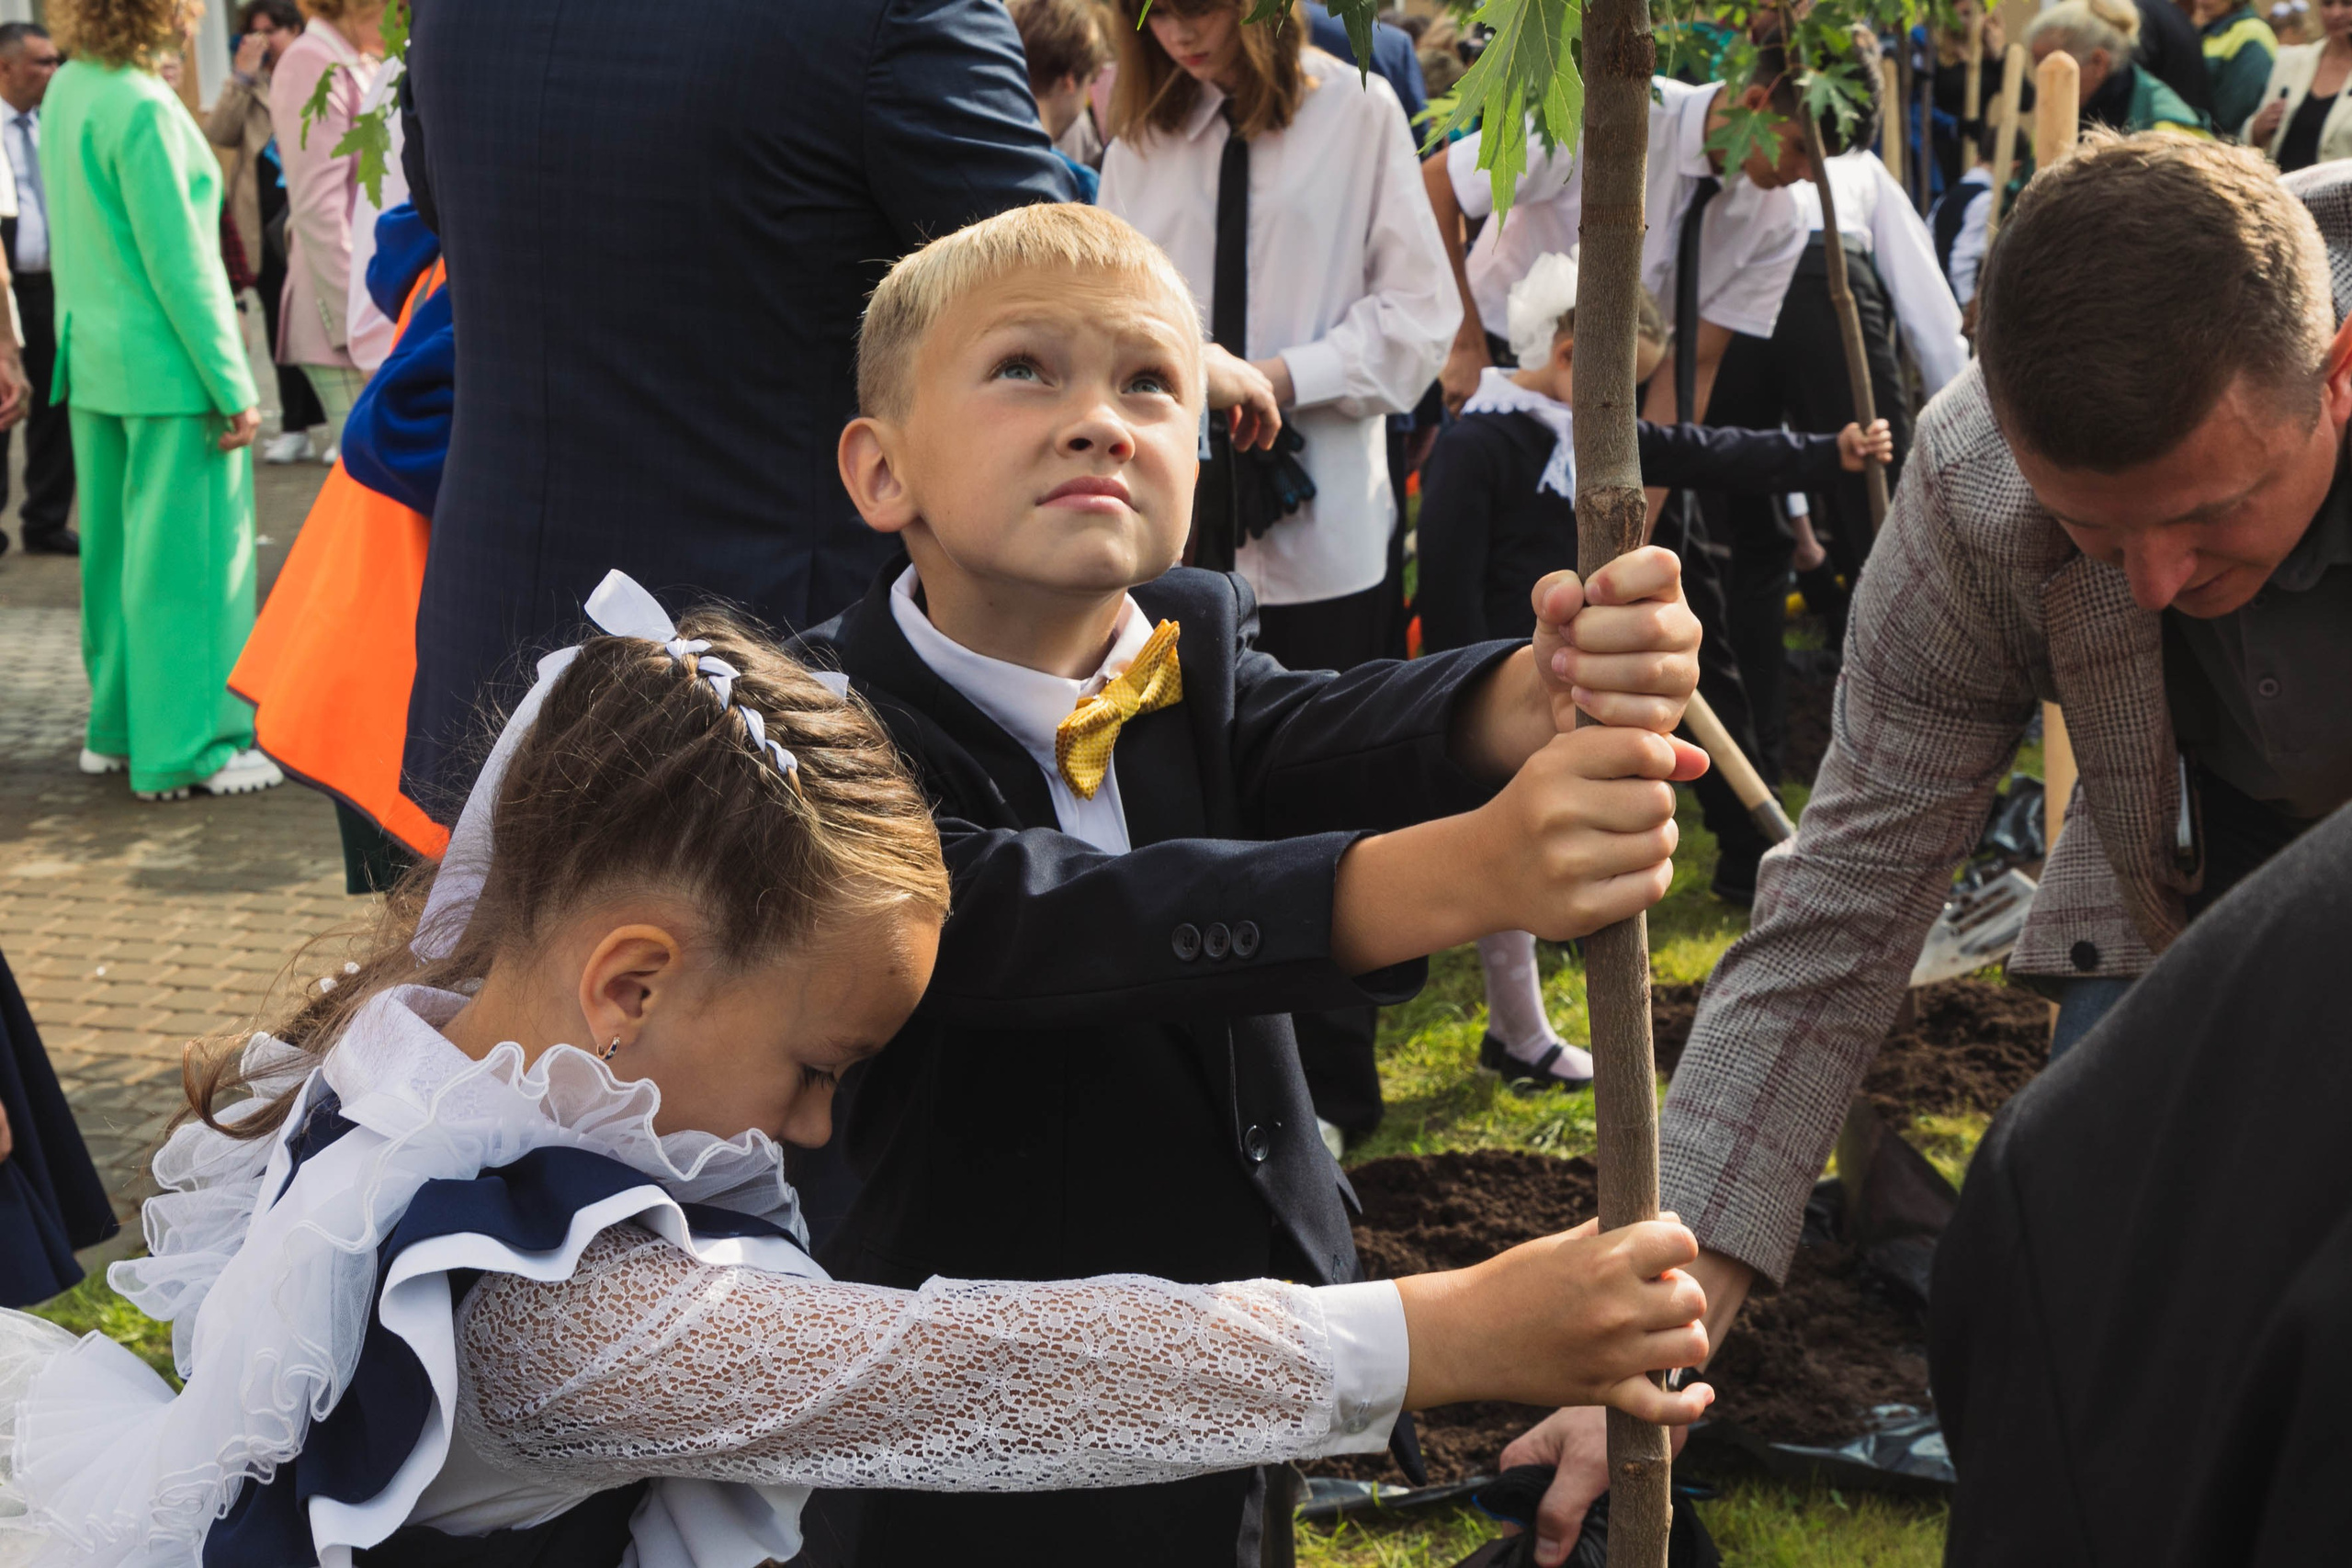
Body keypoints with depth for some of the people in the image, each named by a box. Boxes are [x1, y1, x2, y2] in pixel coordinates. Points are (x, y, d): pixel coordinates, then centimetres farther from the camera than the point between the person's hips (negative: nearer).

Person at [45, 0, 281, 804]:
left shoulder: (65, 90, 6)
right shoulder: (142, 109, -20)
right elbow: (179, 262, -19)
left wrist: (82, 342, 21)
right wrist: (233, 388, -14)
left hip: (93, 364, 9)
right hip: (169, 370, -9)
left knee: (115, 548, 17)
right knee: (187, 556, 1)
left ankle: (117, 726, 27)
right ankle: (188, 747, 8)